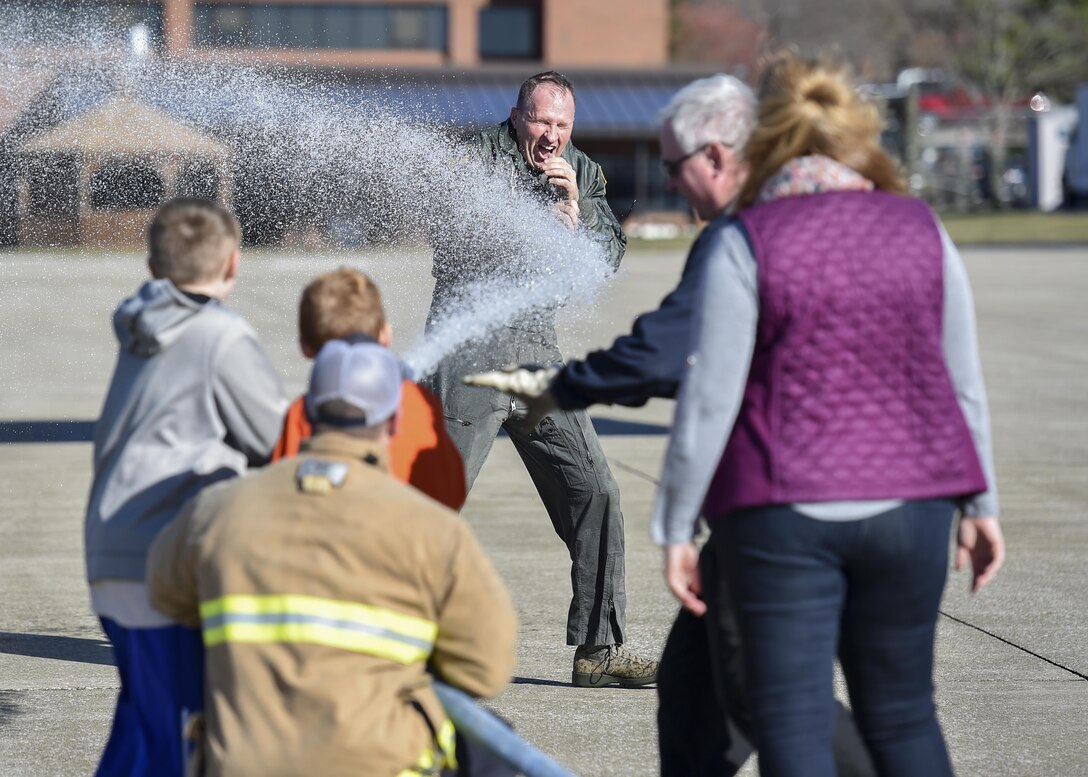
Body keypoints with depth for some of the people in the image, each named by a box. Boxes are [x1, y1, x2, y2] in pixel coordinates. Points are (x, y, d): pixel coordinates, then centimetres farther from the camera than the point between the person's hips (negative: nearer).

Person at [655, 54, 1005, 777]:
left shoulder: (747, 242, -6)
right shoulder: (921, 229, 4)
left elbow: (710, 395, -8)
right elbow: (963, 382, 10)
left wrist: (677, 527, -1)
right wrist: (980, 505, 20)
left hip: (785, 514, -3)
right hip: (909, 503, 4)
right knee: (902, 714, 17)